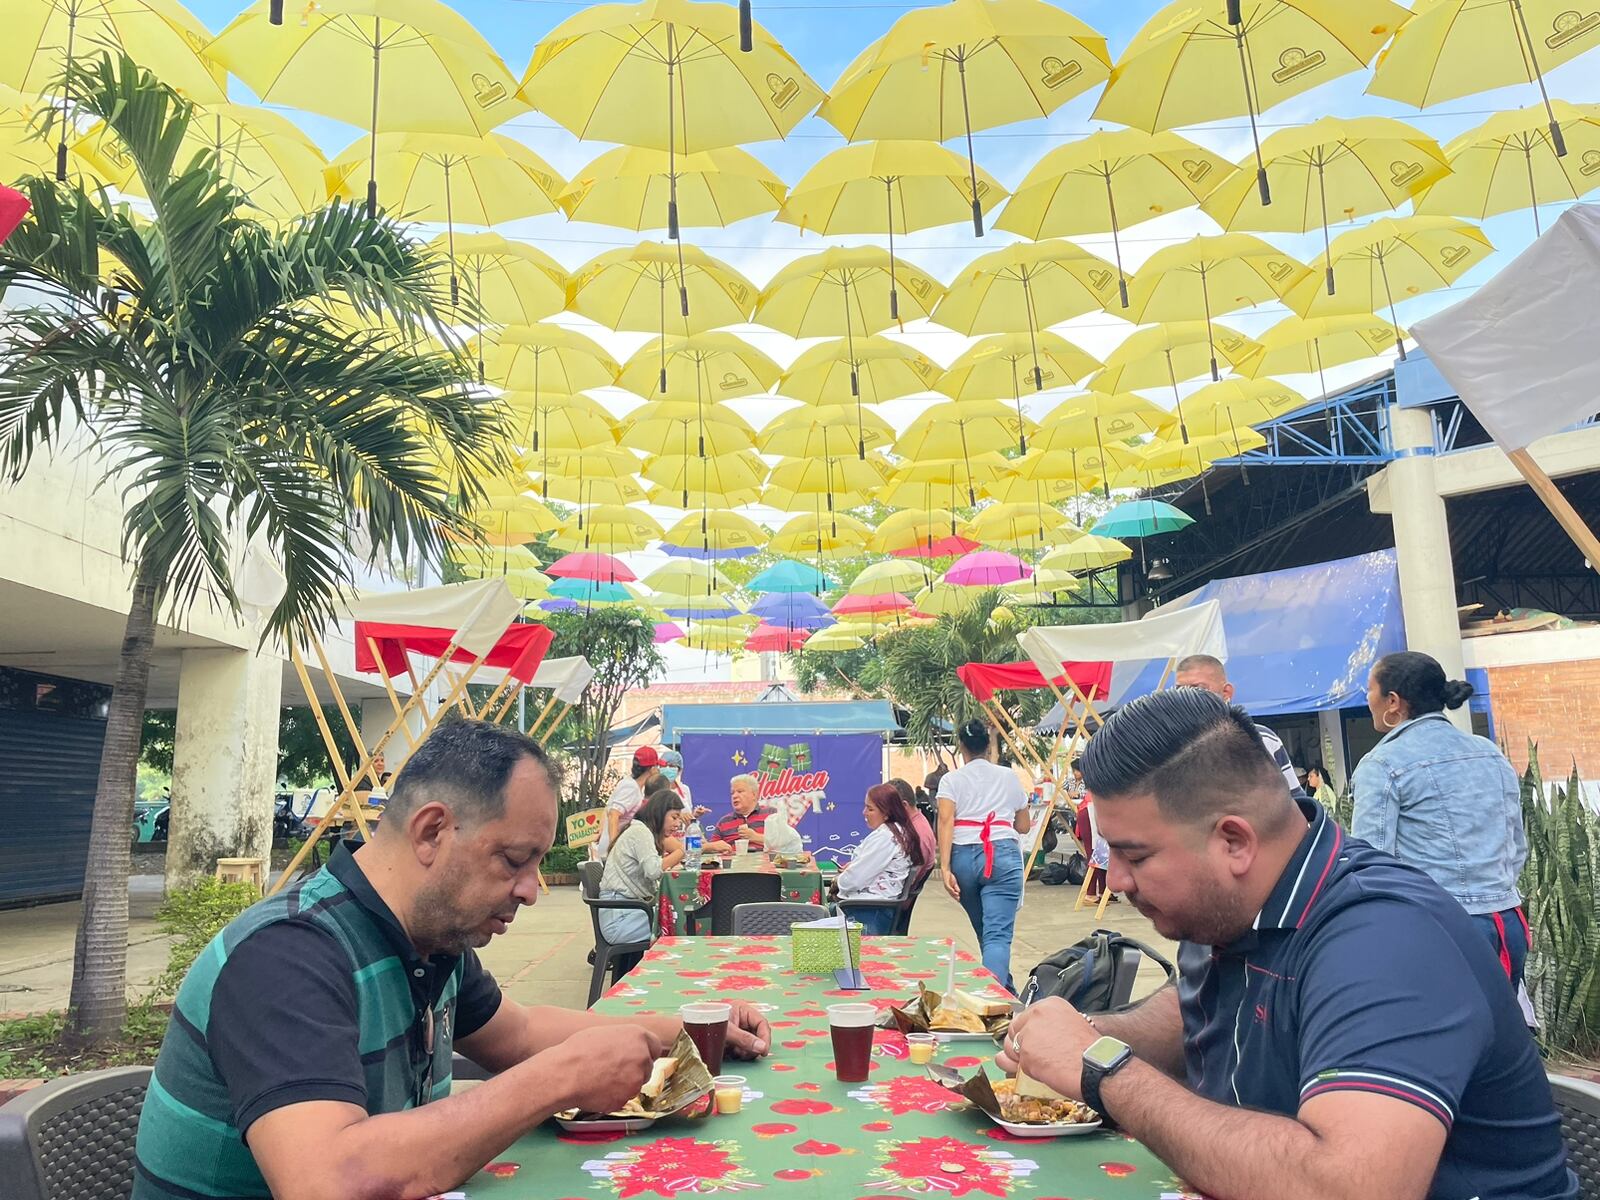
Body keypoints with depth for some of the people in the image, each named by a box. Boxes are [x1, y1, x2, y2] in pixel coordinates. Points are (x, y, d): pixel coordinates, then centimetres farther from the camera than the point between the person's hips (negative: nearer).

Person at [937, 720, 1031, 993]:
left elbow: (946, 822, -7)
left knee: (985, 932, 20)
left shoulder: (951, 780, 8)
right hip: (1003, 855, -1)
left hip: (963, 856, 1)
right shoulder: (1009, 777, 12)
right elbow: (1023, 826, 19)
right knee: (998, 934, -8)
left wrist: (945, 868, -12)